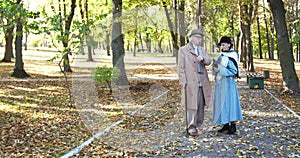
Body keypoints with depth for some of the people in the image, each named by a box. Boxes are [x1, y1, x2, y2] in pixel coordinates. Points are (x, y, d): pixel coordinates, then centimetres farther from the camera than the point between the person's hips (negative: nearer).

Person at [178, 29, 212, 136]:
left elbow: (208, 62, 9)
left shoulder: (202, 50, 21)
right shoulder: (183, 50, 3)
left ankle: (199, 125, 19)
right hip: (190, 83, -5)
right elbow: (181, 67, -2)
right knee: (191, 105, -7)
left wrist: (203, 58, -14)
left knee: (201, 105, 8)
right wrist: (183, 82, -10)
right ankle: (191, 127, -2)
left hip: (202, 83, 5)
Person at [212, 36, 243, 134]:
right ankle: (226, 125, 17)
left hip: (228, 82, -9)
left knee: (229, 102, -6)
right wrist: (215, 68, -1)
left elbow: (234, 71, -16)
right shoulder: (221, 56, 13)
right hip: (220, 82, 9)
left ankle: (233, 126, 0)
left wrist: (220, 70, -18)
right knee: (221, 103, 10)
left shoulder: (230, 57, -12)